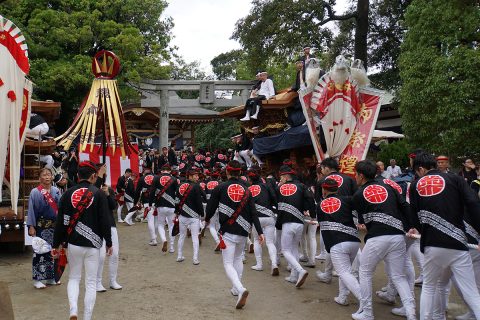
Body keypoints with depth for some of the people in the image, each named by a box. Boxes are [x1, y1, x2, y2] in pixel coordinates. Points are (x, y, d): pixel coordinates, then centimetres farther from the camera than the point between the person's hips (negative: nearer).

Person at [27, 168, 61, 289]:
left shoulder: (56, 191, 7)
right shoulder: (35, 192, -5)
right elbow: (31, 210, -6)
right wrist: (31, 227, -11)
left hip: (54, 226, 4)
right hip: (41, 227, -4)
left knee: (51, 251, 11)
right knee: (40, 251, -3)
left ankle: (50, 277, 21)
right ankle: (37, 279, 7)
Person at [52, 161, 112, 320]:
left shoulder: (68, 194, 0)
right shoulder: (99, 194, -6)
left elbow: (60, 222, 1)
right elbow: (104, 222, -7)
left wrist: (56, 244, 9)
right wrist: (109, 243, 3)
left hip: (72, 244, 2)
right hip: (92, 244, -2)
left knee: (74, 278, 18)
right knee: (91, 282, 8)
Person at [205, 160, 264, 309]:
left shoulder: (220, 188, -4)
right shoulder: (246, 189, 5)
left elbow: (210, 207, 0)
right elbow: (253, 213, -1)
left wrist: (207, 219, 22)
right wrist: (260, 232, -2)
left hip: (228, 232, -4)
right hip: (243, 231, 4)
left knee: (228, 264, 0)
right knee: (238, 258, 25)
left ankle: (240, 289, -23)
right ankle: (236, 289, 29)